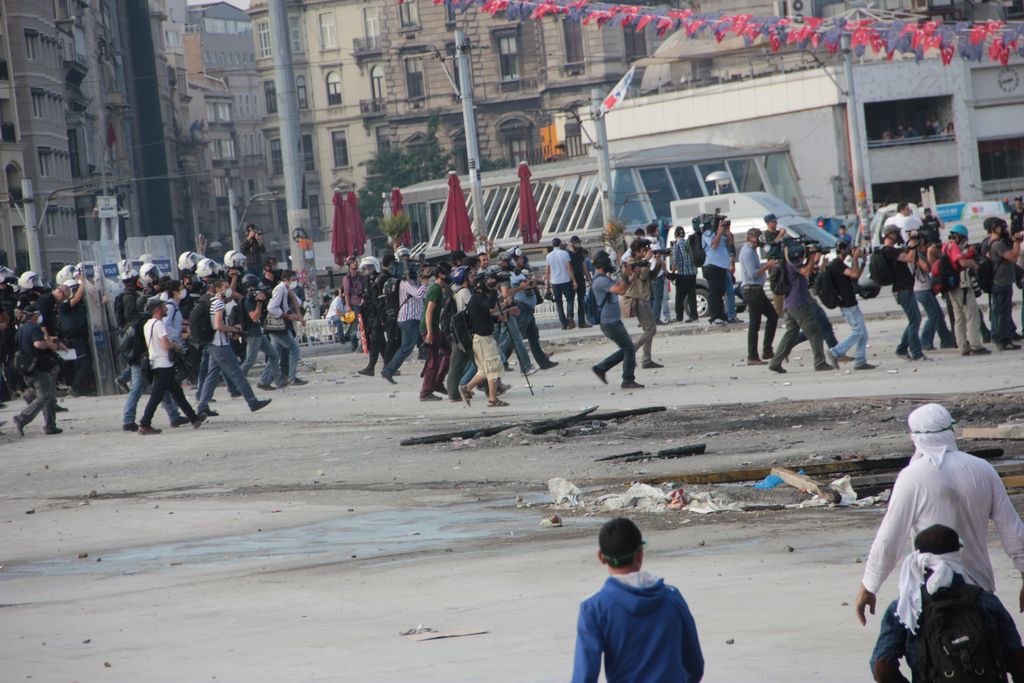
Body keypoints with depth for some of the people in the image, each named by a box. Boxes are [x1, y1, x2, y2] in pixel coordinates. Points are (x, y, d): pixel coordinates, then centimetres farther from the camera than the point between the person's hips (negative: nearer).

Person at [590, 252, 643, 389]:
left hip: (614, 321, 10)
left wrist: (631, 277, 4)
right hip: (610, 323, -10)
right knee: (629, 349, -8)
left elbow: (622, 290, 18)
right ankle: (628, 380, -4)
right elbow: (619, 289, -28)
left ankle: (600, 368, 18)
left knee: (626, 349, 14)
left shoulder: (605, 279, 18)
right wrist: (625, 275, -17)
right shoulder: (600, 281, -16)